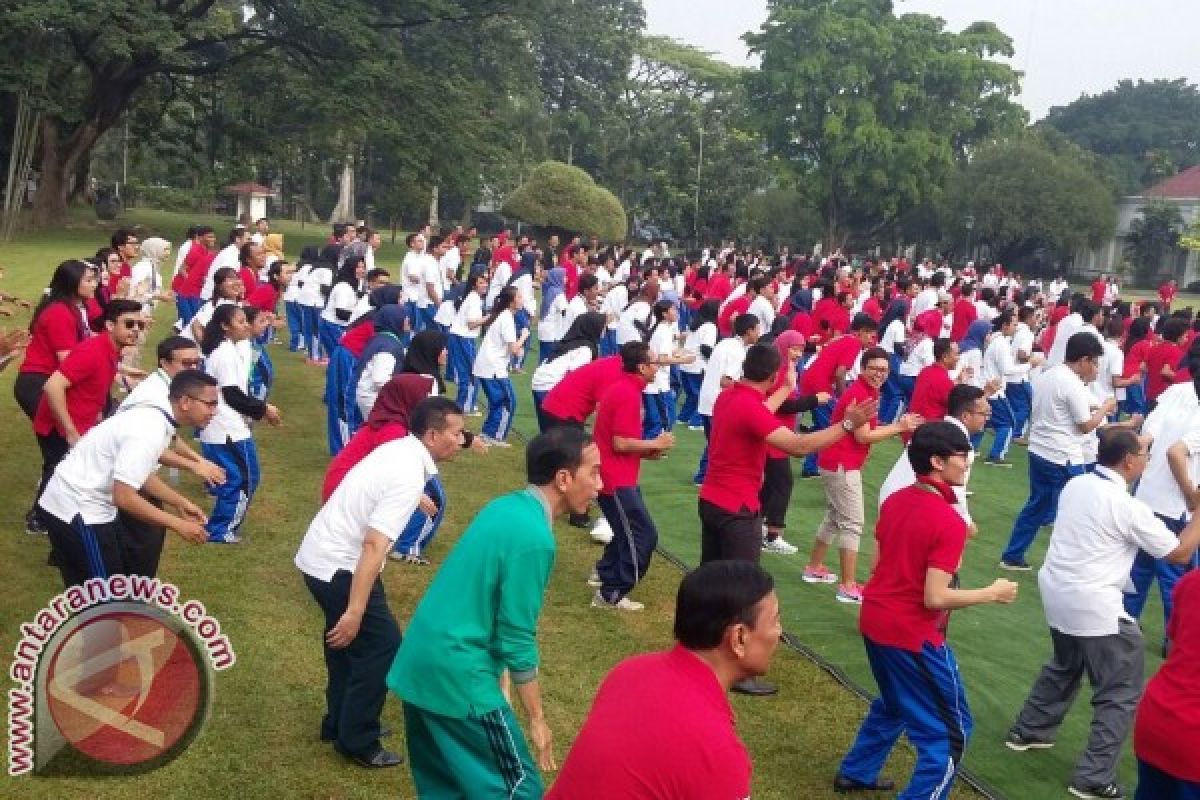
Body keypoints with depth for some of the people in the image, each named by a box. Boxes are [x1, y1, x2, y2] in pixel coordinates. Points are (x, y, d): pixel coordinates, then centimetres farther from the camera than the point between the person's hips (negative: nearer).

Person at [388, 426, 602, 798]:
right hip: (456, 673, -9)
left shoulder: (506, 506, 7)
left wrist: (496, 672, 24)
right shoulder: (533, 538, -20)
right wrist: (537, 720, -6)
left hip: (418, 660, 9)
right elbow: (516, 639, -16)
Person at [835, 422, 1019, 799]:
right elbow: (934, 598, -23)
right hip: (913, 634, -9)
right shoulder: (950, 522, -21)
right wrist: (992, 593, -12)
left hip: (875, 620, 9)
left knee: (894, 703, 32)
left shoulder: (895, 500, 3)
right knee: (950, 731, 7)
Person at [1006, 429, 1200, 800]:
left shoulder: (1076, 485, 2)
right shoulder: (1129, 508, -17)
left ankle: (1028, 731, 42)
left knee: (1066, 665, 32)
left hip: (1056, 592, 8)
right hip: (1094, 607, -8)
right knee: (1122, 693, 5)